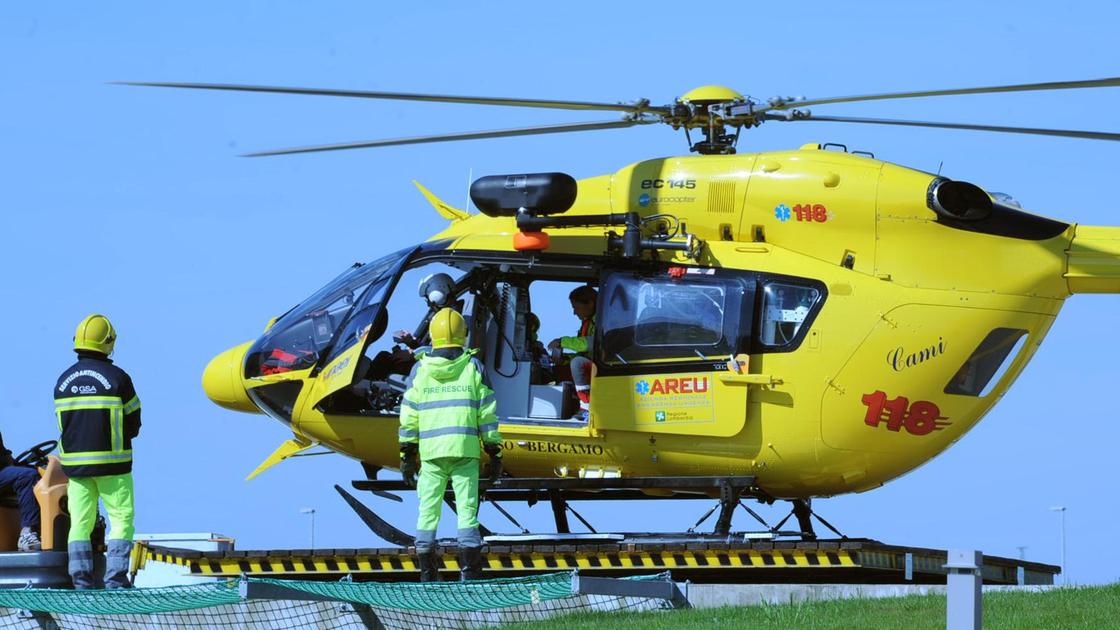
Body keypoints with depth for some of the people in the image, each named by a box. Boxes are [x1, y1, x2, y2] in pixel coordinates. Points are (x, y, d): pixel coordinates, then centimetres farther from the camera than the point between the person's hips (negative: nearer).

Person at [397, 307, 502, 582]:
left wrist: (407, 456, 11)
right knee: (467, 510, 0)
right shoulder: (473, 368, 1)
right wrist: (494, 453, 6)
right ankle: (470, 573, -5)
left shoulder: (420, 370, 4)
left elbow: (409, 417, 5)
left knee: (428, 511, 7)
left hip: (430, 452, 1)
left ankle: (427, 573, 6)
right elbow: (487, 414, 1)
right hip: (465, 451, -1)